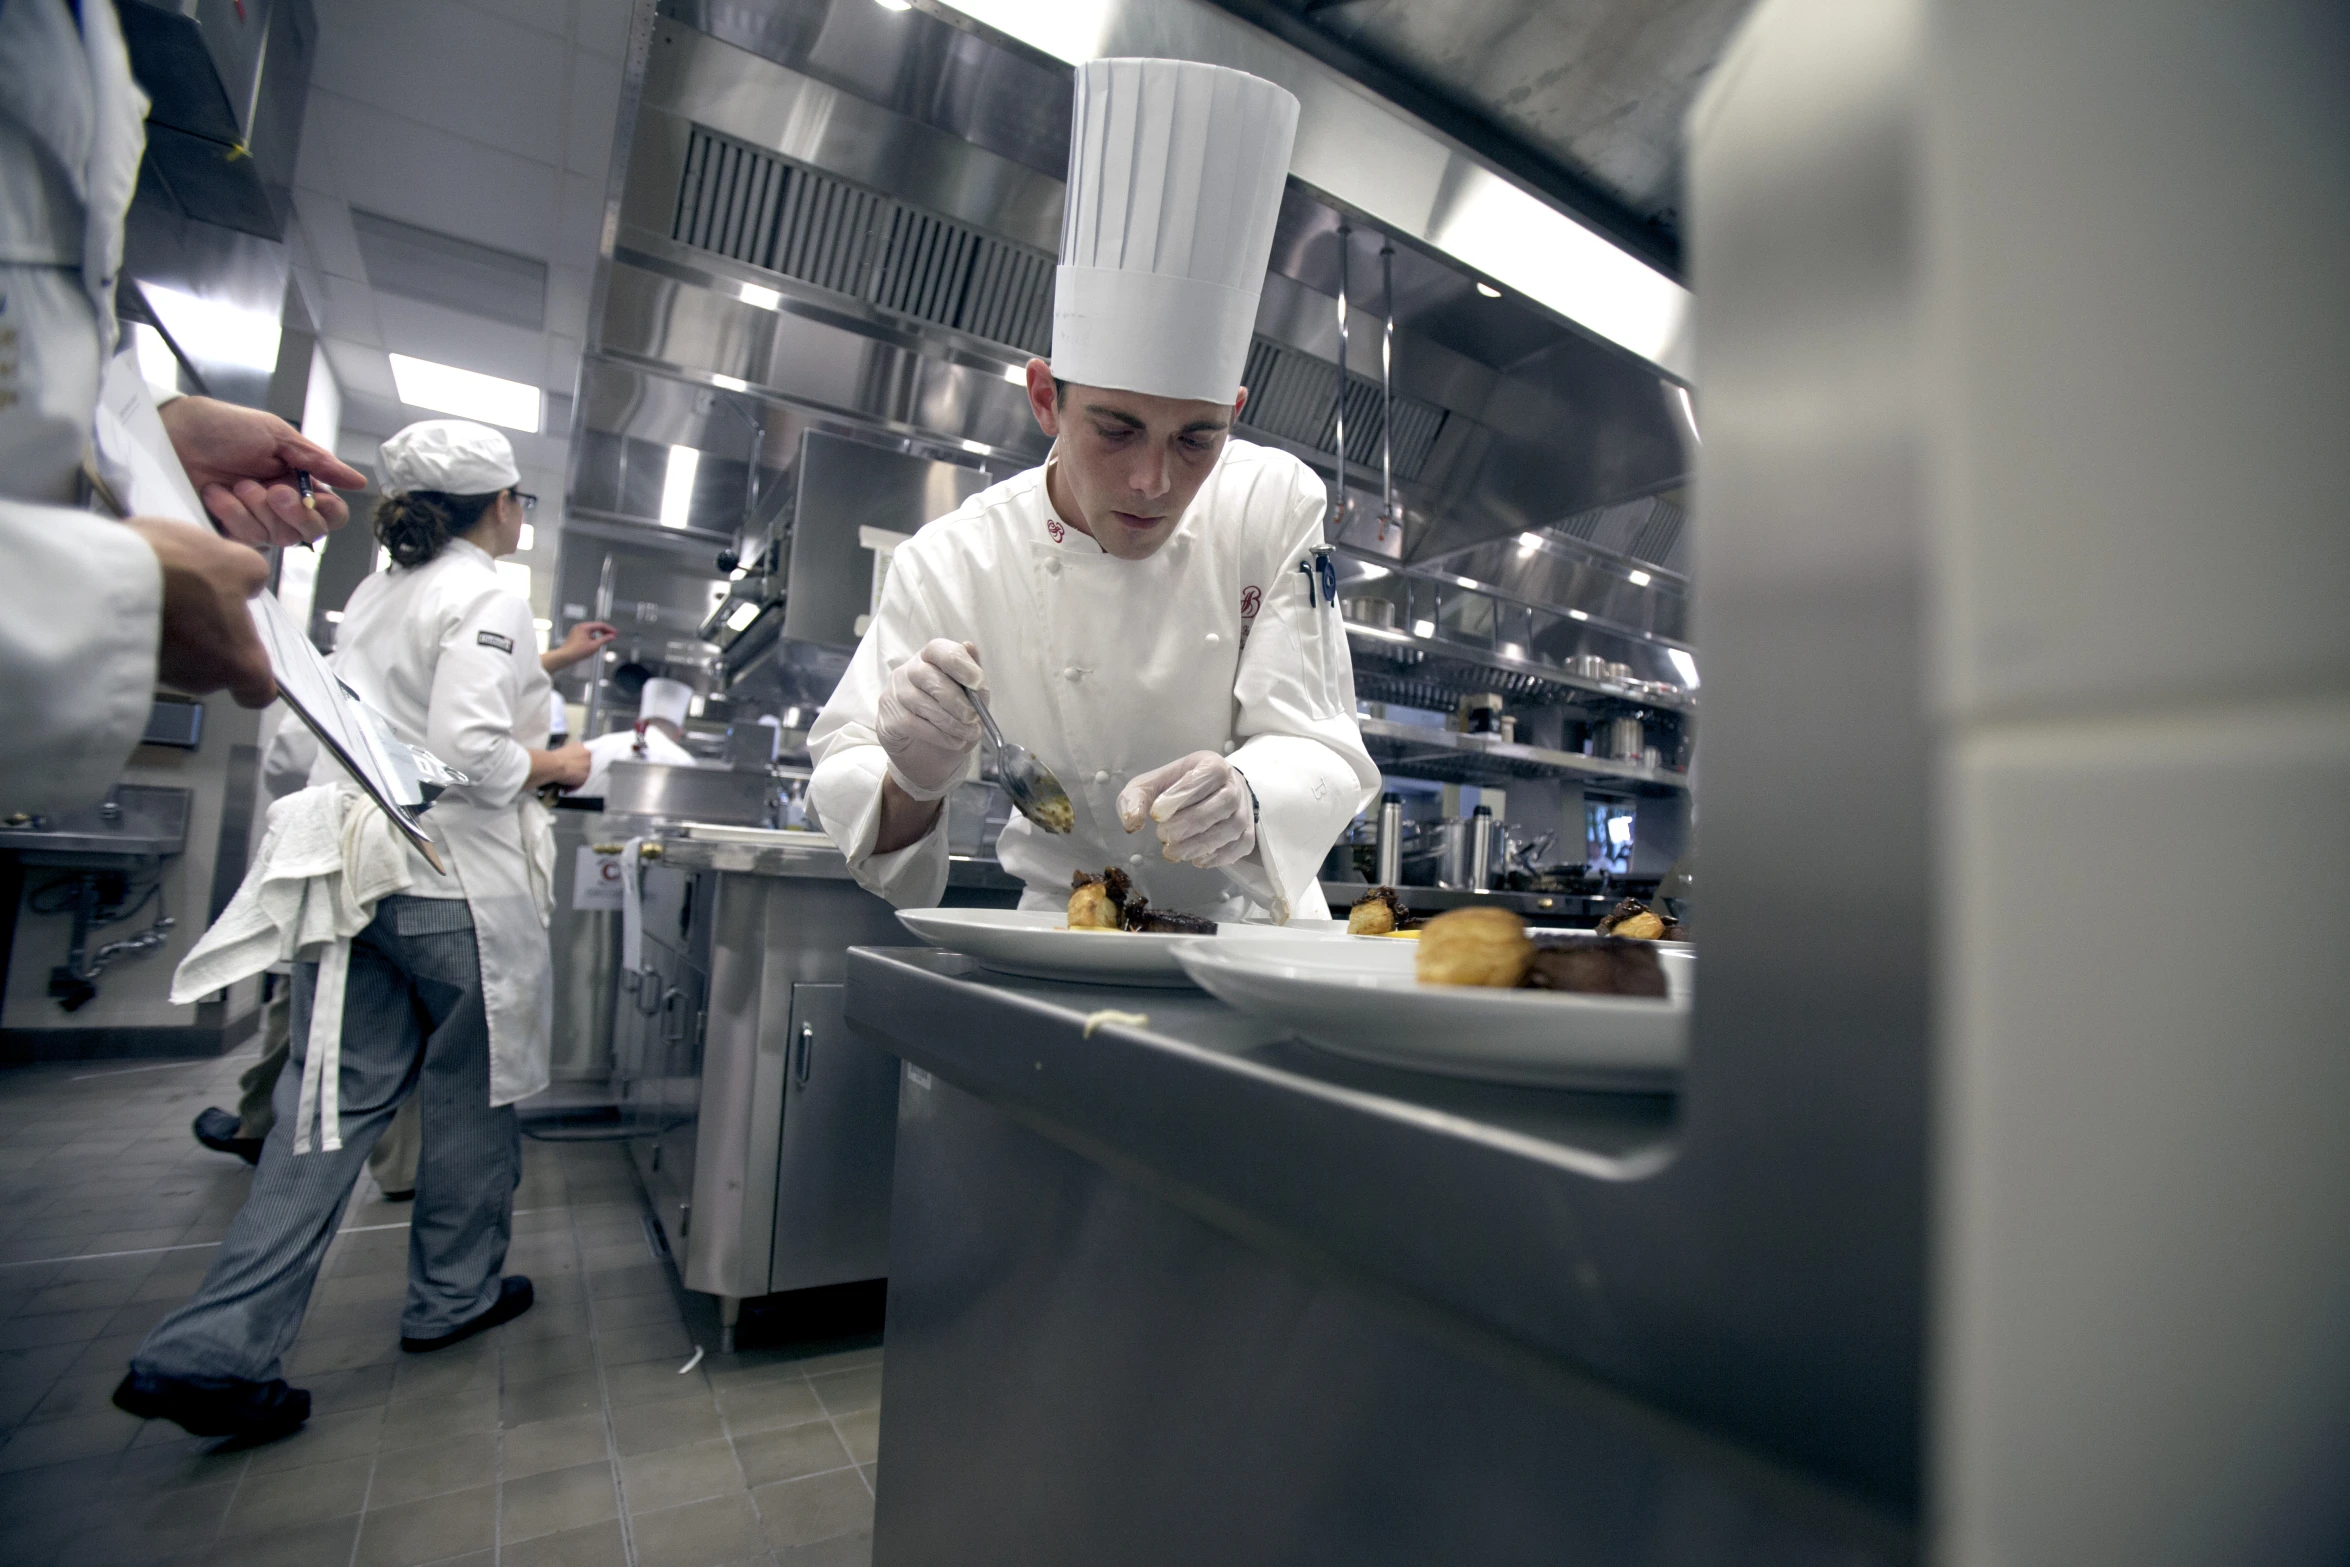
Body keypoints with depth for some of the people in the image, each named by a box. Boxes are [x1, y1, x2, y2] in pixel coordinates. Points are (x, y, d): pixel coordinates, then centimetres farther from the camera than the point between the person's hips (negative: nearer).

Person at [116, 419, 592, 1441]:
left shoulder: (375, 594, 15)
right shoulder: (488, 599, -11)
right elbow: (472, 750, -22)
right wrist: (550, 765, -4)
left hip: (356, 868, 7)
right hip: (453, 879, -7)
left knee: (338, 1100, 10)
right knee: (473, 1088, 10)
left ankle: (213, 1351, 8)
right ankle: (455, 1297, 27)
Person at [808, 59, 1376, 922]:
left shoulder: (1278, 504, -10)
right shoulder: (949, 564, -13)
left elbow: (1314, 749, -14)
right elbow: (844, 782, -10)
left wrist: (1242, 799, -36)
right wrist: (912, 782, -33)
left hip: (1250, 924, 0)